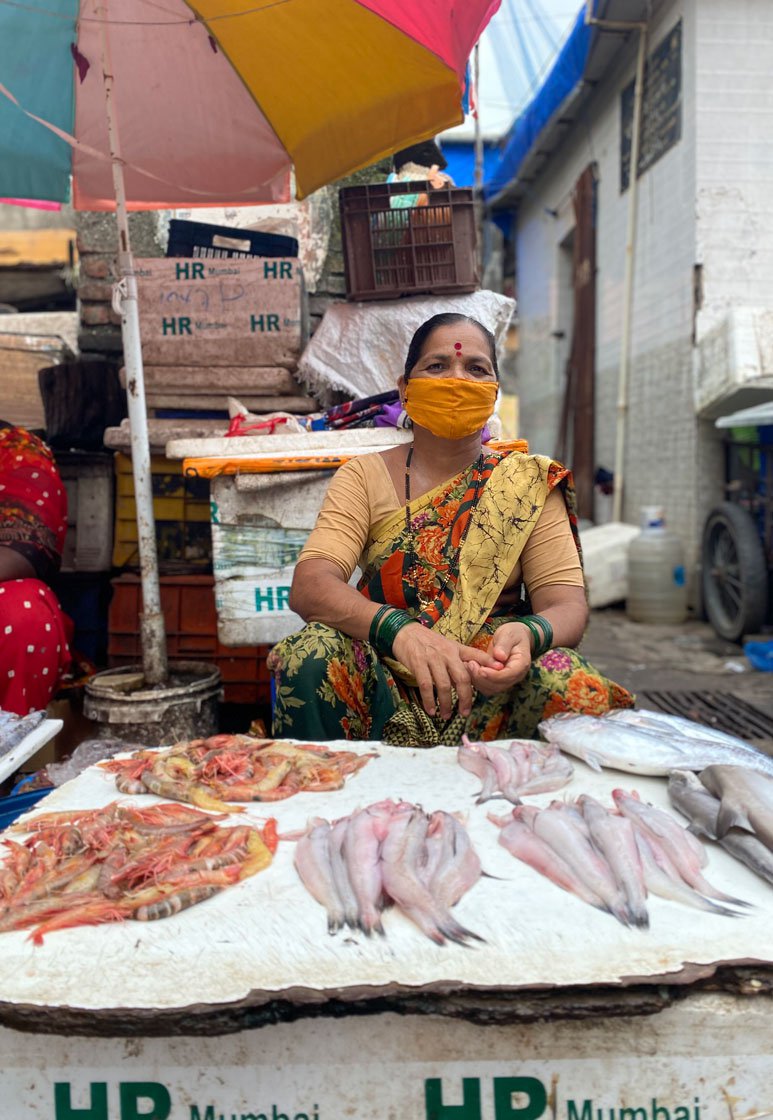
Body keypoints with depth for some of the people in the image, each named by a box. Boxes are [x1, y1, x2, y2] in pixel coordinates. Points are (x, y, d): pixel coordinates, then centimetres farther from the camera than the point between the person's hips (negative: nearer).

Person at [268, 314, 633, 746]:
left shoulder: (531, 481, 5)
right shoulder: (365, 476, 3)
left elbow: (567, 603, -4)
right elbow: (309, 587, -11)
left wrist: (529, 634, -30)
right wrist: (399, 630, -32)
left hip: (492, 693, 0)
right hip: (386, 693, 0)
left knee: (577, 690, -29)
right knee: (312, 654, -29)